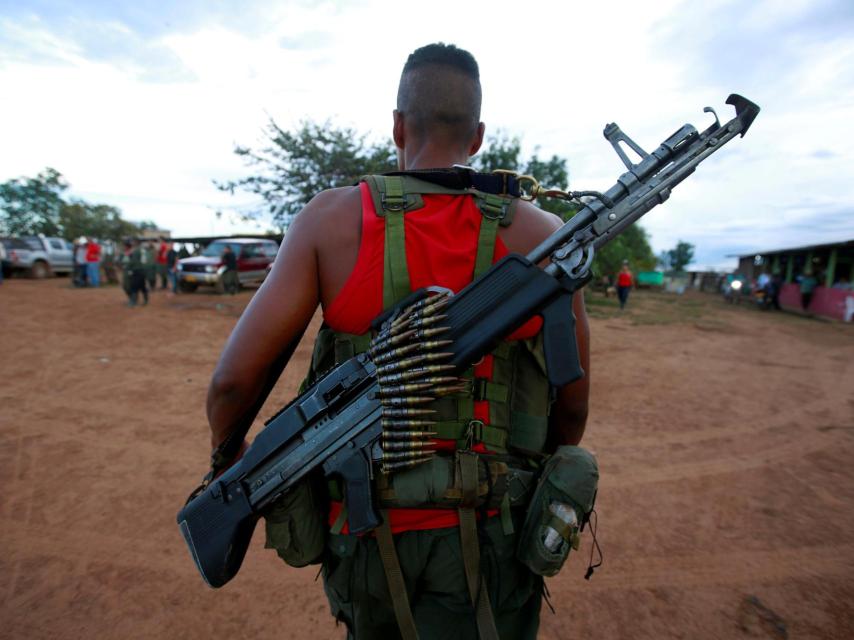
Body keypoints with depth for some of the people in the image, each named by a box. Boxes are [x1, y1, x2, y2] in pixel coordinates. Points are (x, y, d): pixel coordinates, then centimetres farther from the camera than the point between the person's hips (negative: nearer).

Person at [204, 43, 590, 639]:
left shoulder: (333, 219, -11)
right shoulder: (542, 235, -8)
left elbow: (233, 382, -11)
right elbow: (573, 403, 0)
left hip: (366, 531, 1)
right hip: (486, 539, 0)